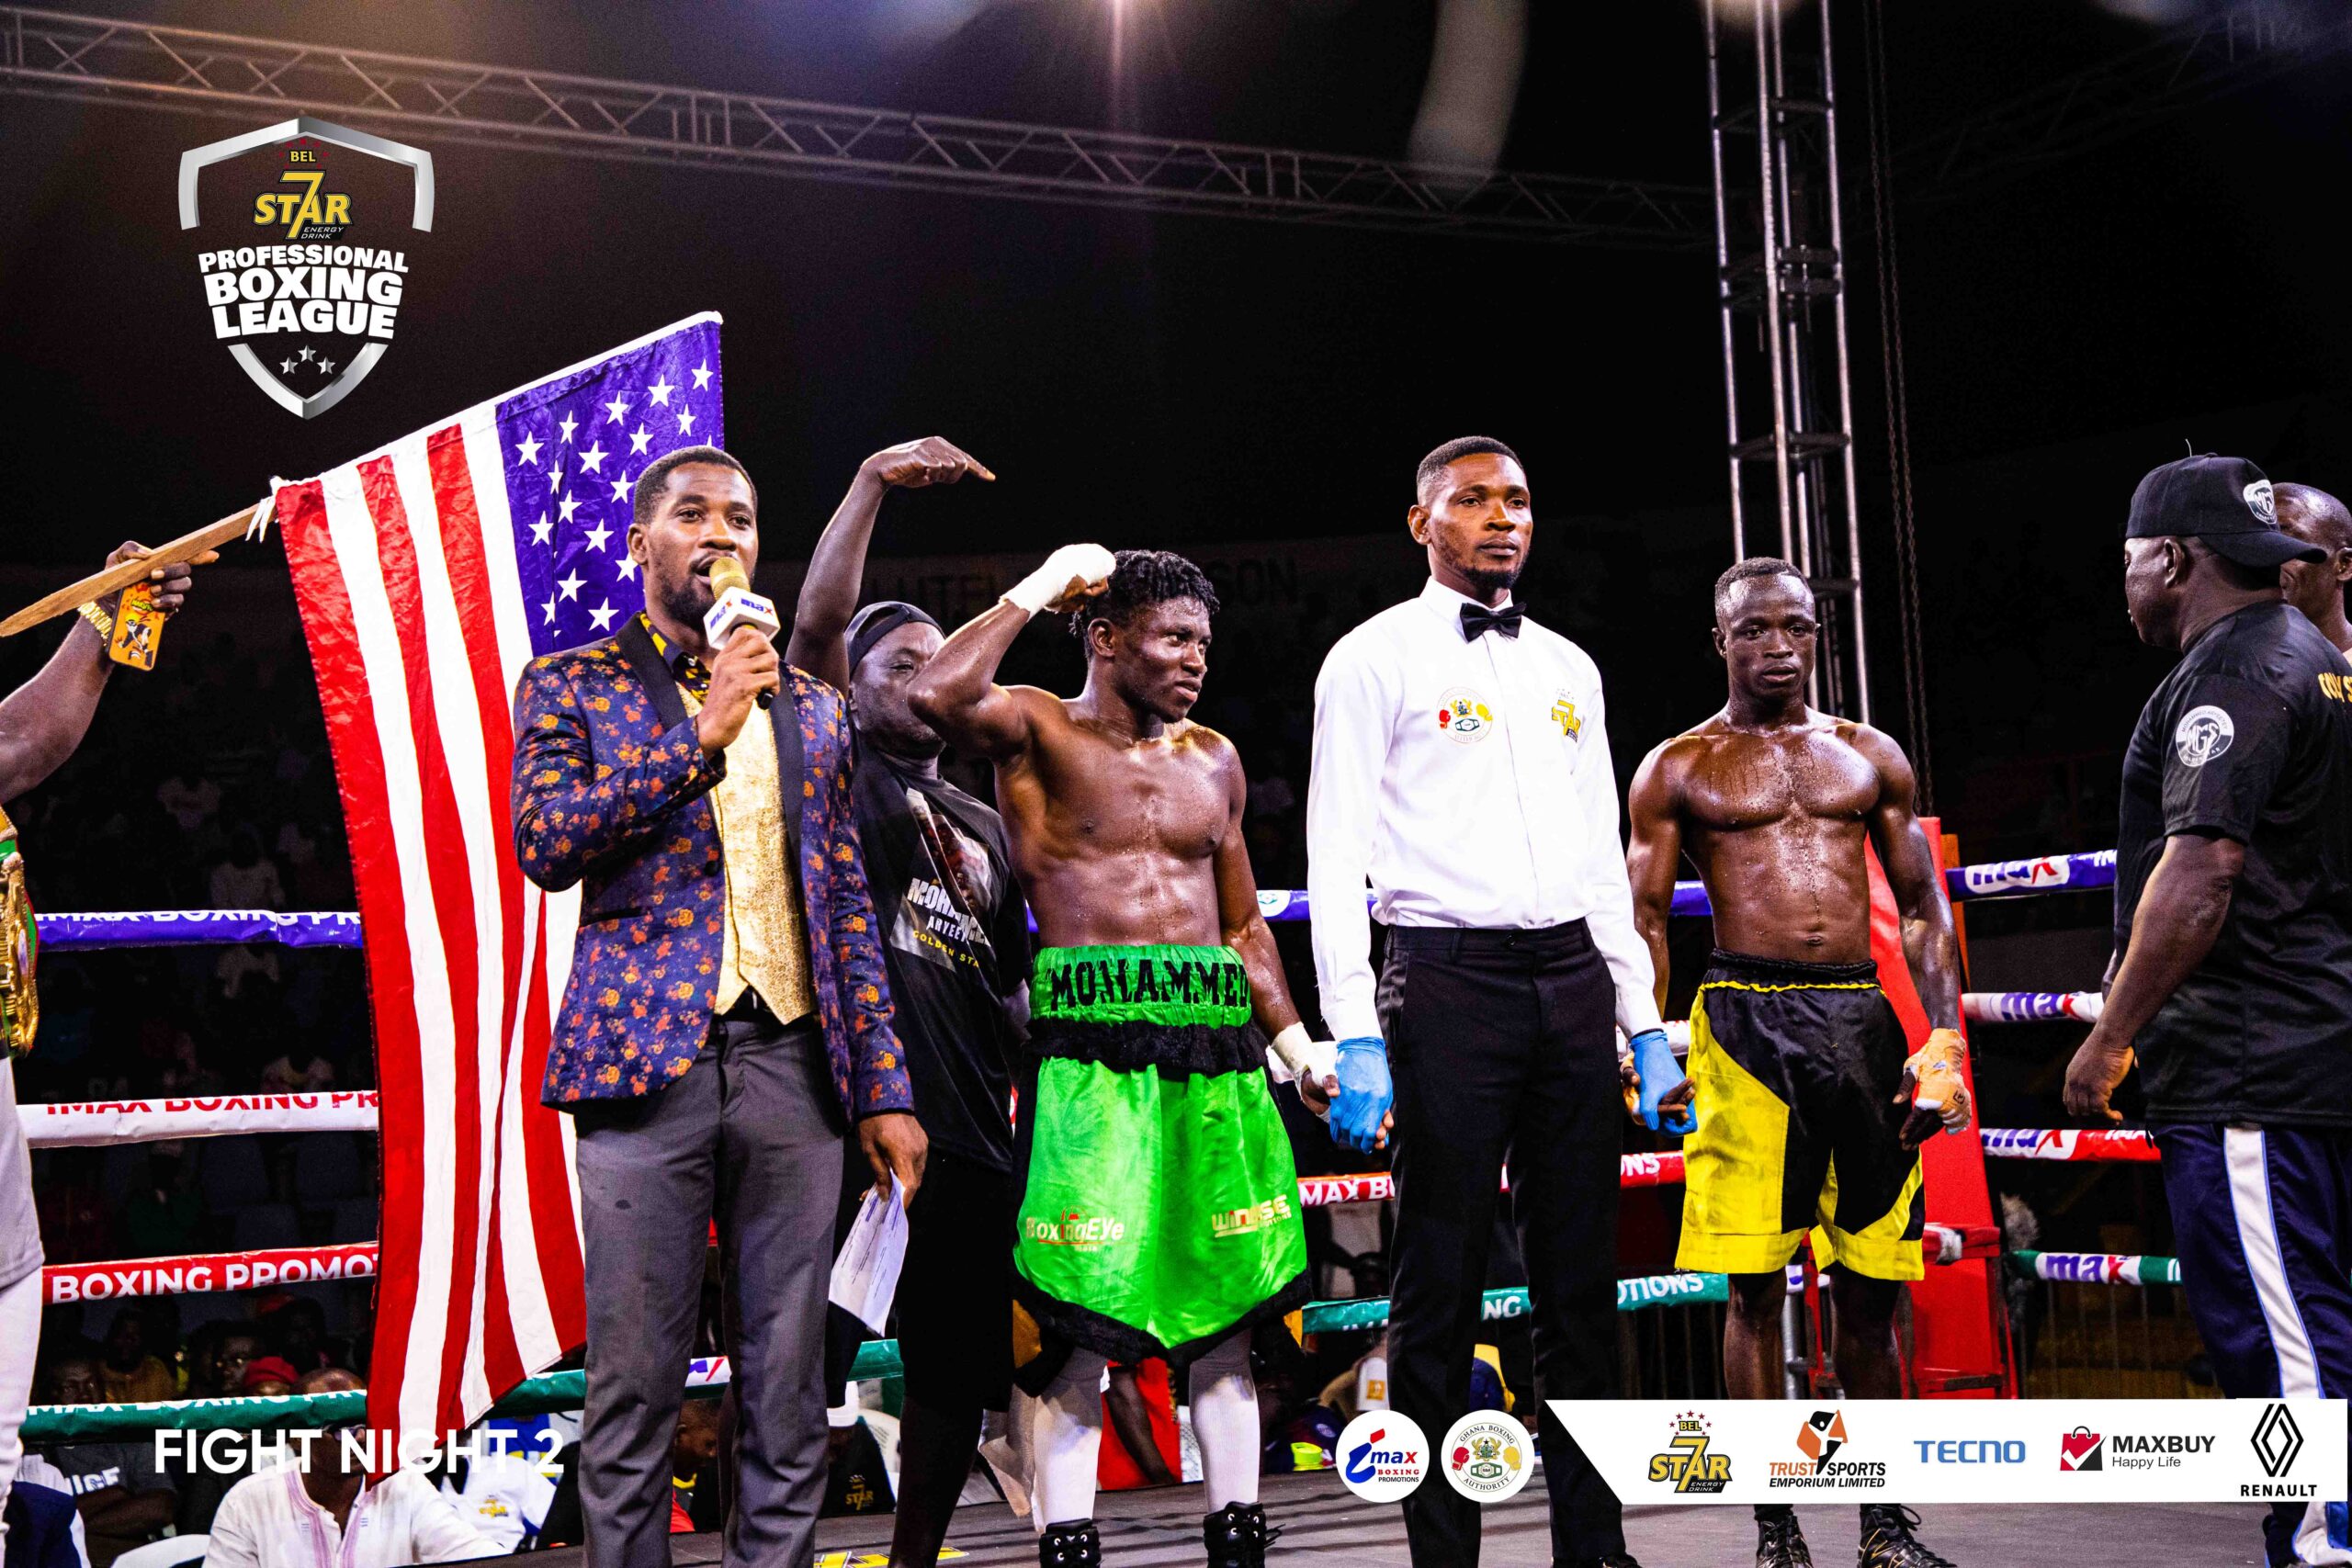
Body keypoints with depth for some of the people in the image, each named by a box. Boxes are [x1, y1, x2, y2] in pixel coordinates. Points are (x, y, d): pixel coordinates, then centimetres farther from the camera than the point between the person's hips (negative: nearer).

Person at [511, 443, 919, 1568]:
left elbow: (846, 905, 16)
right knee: (634, 1388, 0)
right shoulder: (570, 685, 8)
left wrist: (882, 1087, 9)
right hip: (648, 1057, -3)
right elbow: (545, 844, -8)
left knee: (786, 1398, 6)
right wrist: (701, 736, -13)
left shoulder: (808, 707, 18)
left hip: (794, 1066, 3)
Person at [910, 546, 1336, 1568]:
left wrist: (1297, 1043, 14)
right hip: (1089, 1039, -5)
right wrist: (1041, 587, -10)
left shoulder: (1214, 760, 18)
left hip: (1216, 1042, 6)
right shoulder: (1038, 730, 1)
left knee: (1229, 1299, 7)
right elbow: (936, 697, -21)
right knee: (1076, 1310, -6)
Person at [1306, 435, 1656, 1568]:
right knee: (1440, 1280, -1)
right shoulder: (1375, 658, 2)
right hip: (1448, 976, -5)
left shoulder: (1567, 667, 19)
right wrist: (1353, 1038, -13)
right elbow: (1337, 857, -4)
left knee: (1581, 1275, 8)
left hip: (1571, 976, 5)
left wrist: (1643, 1019, 13)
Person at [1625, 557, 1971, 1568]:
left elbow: (1924, 908, 14)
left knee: (1871, 1288, 6)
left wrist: (1943, 1041, 3)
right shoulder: (1677, 770, 8)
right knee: (1754, 1285, -3)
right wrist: (1649, 1051, -6)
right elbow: (1644, 921, 6)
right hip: (1744, 1022, -2)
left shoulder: (1871, 757, 15)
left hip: (1862, 1018, 3)